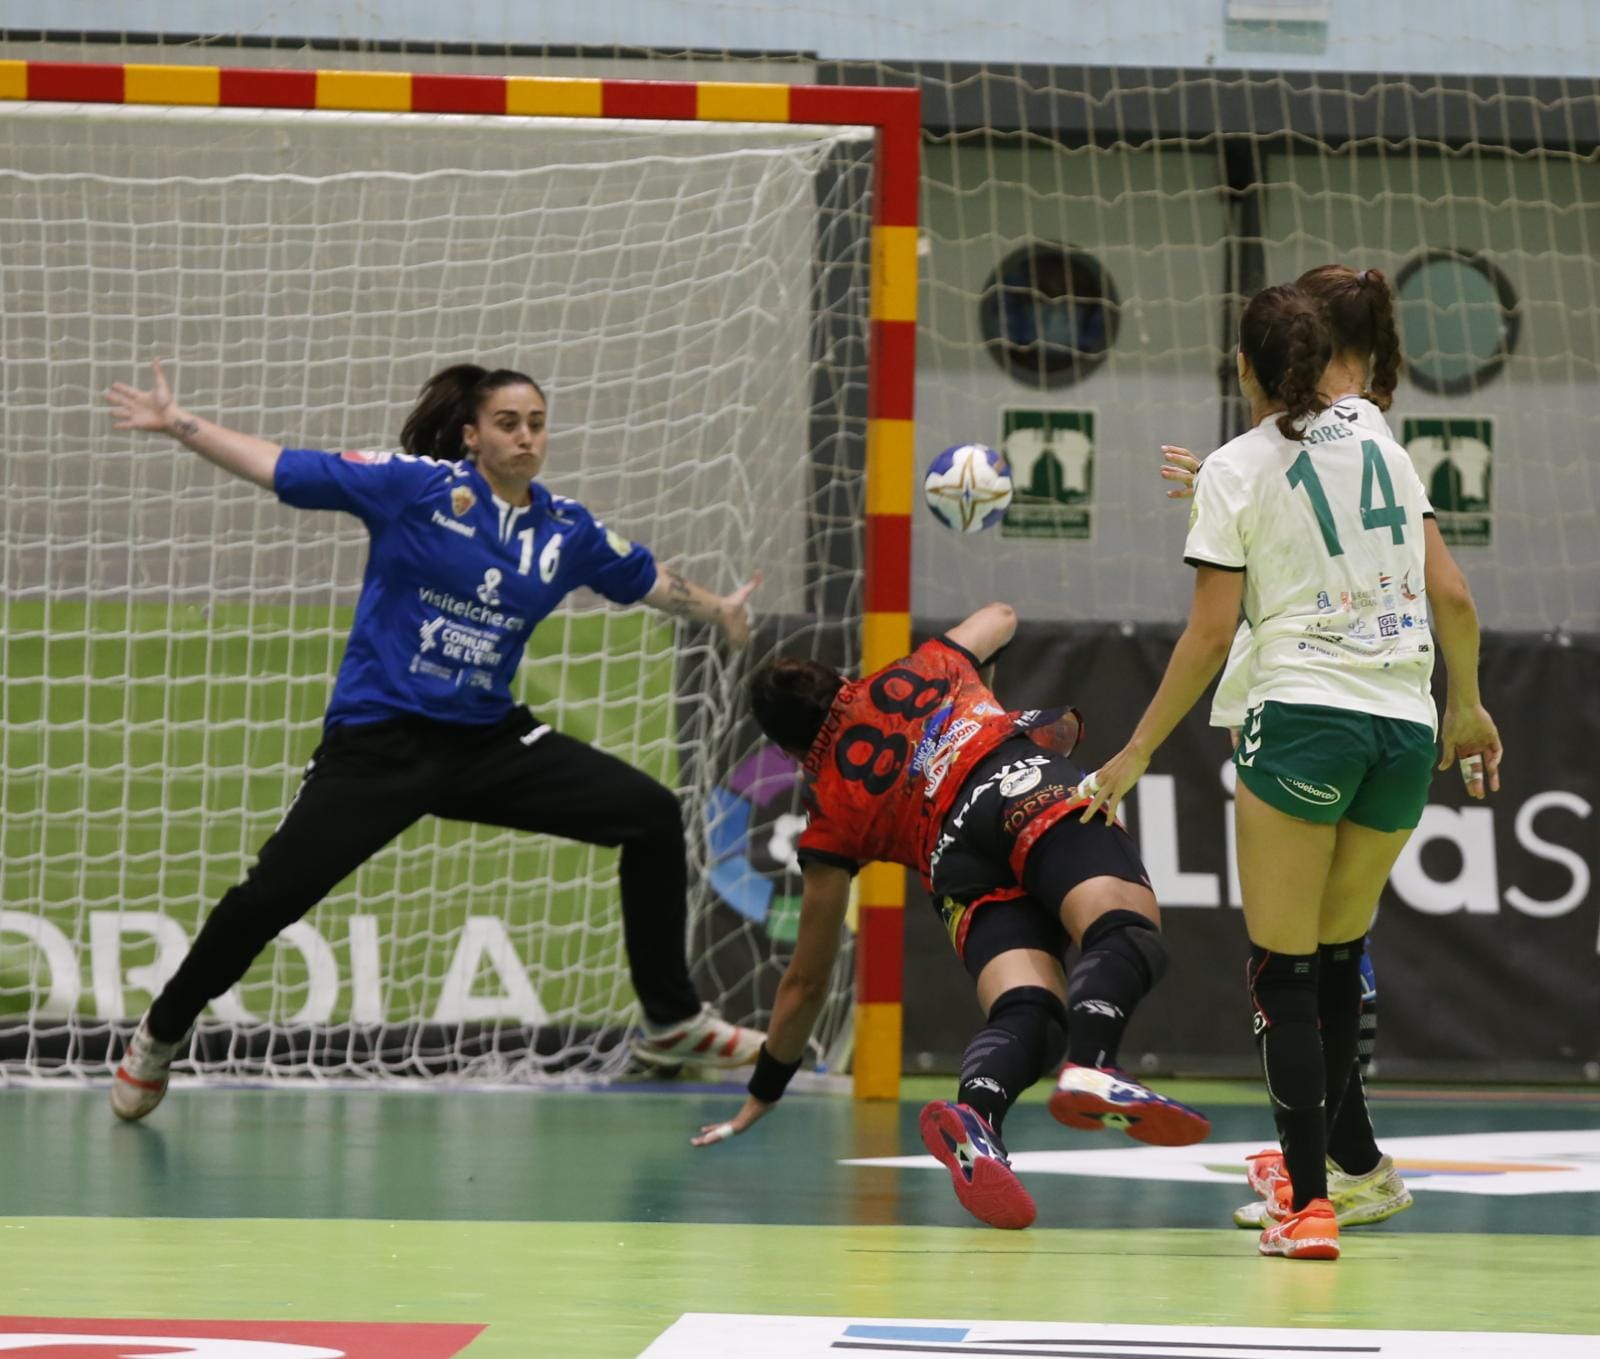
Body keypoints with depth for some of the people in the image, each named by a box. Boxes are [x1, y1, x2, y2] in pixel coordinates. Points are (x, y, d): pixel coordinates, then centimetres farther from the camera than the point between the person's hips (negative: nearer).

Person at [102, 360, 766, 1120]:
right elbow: (282, 469, -6)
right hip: (377, 743, -4)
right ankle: (159, 1037, 13)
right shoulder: (416, 485, -8)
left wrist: (716, 610, 34)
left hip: (488, 743, 4)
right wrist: (179, 425, -10)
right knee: (269, 896, -13)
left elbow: (644, 578, 25)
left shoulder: (567, 531, 5)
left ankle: (670, 1022, 7)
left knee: (652, 815, -6)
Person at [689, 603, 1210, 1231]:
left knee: (1025, 1012, -15)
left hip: (956, 861, 1)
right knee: (1128, 927, -24)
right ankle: (1089, 1068, -56)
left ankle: (975, 1114, -48)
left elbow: (805, 981, 32)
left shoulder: (830, 811, 30)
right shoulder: (920, 668, 35)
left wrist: (762, 1095, 44)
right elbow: (1000, 618, 59)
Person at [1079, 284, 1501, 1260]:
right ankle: (1310, 1166, 28)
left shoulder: (1236, 471, -1)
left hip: (1304, 716, -5)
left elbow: (1211, 635, -4)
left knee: (1284, 970, 0)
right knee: (1340, 957, 19)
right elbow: (1452, 598, 9)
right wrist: (1467, 705, 24)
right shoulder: (1384, 449, 12)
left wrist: (1139, 752, 4)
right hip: (1405, 728, 5)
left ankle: (1311, 1205, -8)